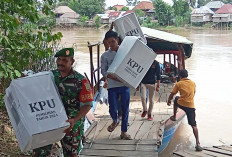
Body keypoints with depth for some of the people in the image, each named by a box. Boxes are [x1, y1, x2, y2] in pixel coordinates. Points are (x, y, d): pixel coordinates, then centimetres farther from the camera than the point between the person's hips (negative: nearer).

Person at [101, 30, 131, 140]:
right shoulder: (105, 56, 5)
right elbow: (103, 71, 1)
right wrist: (114, 77, -14)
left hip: (125, 85, 1)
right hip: (112, 86, -1)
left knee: (125, 109, 4)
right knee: (113, 109, -5)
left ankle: (124, 131, 18)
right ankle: (115, 121, 30)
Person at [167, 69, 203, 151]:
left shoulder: (178, 84, 1)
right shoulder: (193, 83, 10)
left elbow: (172, 94, 7)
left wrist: (169, 101, 25)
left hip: (181, 104, -1)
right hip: (191, 106, 1)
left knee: (176, 98, 35)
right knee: (194, 125, 0)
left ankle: (174, 116, 42)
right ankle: (198, 143, -11)